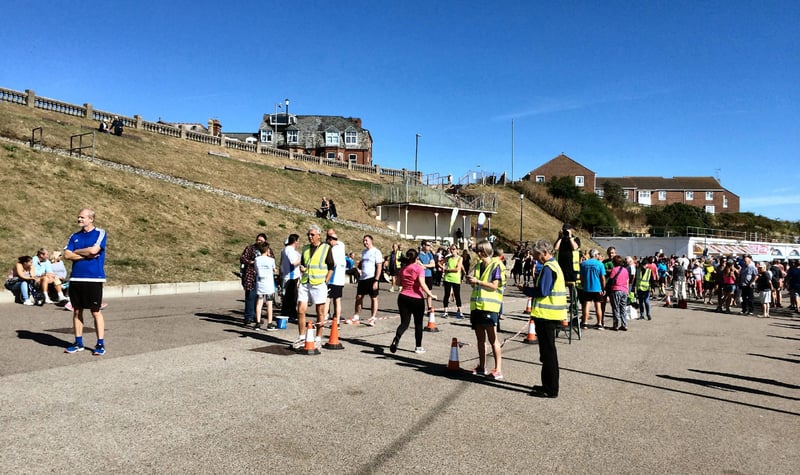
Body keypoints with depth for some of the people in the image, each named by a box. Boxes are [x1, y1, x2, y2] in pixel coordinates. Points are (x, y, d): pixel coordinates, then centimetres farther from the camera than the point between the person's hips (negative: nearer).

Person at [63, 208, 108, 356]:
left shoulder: (100, 233, 0)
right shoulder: (74, 236, 14)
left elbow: (94, 250, -14)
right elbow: (67, 255, 4)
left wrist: (76, 251, 0)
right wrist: (86, 255, -8)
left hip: (94, 279, -5)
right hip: (76, 278, 5)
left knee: (96, 312, -2)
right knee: (77, 311, 9)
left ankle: (100, 344, 5)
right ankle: (78, 343, 20)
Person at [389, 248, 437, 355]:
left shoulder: (402, 268, 4)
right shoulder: (419, 268, -11)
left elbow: (398, 283, 11)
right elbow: (422, 284, -21)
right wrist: (430, 294, -14)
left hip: (403, 297, 4)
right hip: (417, 299, -4)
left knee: (404, 322, 8)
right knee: (418, 324, 13)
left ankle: (396, 339, -19)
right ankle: (418, 347, 21)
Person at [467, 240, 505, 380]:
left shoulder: (496, 265, -5)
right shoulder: (478, 265, 15)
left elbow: (494, 286, -13)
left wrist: (477, 281, -18)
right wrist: (471, 281, 0)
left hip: (490, 306, -7)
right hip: (476, 305, 7)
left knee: (492, 339, -5)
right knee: (480, 338, 12)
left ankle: (498, 369, 0)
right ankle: (481, 367, 21)